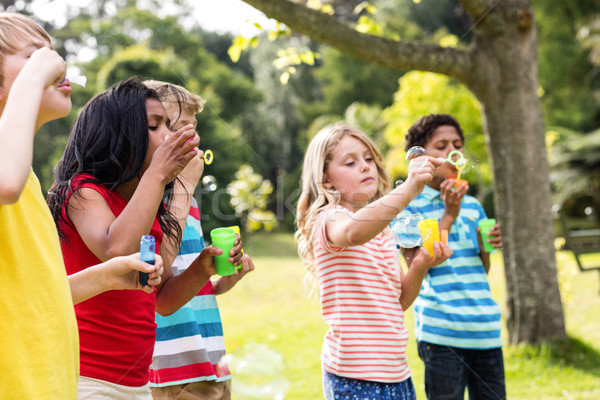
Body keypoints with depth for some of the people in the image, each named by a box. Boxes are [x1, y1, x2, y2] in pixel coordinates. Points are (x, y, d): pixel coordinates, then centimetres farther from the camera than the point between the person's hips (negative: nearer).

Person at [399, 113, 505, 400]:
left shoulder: (472, 205, 14)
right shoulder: (409, 205, -2)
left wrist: (486, 246, -2)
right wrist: (448, 216, -14)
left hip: (485, 329, 5)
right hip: (440, 331, -5)